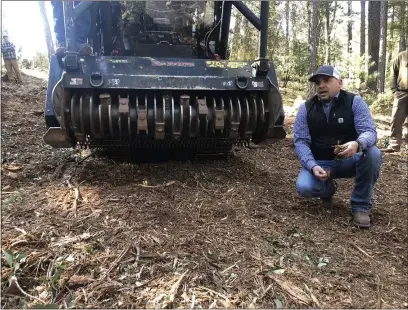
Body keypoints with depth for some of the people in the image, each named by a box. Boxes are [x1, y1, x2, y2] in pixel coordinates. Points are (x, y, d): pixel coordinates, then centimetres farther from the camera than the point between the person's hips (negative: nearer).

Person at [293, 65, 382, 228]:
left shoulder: (355, 101, -7)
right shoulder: (306, 108, -4)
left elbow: (369, 131, -16)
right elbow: (300, 141, -8)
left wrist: (358, 144, -42)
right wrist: (312, 166, -25)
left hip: (349, 160, 0)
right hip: (320, 163, 1)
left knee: (373, 154, -32)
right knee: (303, 187, -28)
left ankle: (361, 205, -11)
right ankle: (328, 187, 12)